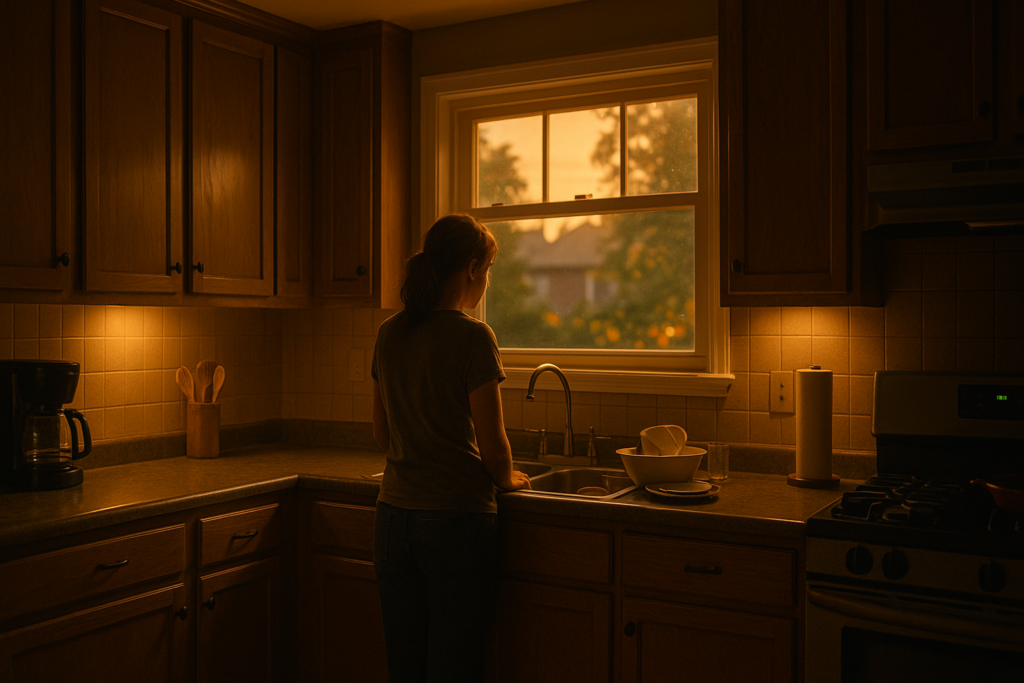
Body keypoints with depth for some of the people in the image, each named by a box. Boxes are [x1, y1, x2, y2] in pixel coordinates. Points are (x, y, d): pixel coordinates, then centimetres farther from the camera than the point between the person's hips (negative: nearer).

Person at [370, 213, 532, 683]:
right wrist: (507, 480, 7)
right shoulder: (472, 336, -13)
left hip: (393, 516, 6)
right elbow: (492, 445, -12)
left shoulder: (388, 334, 6)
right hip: (457, 520, -6)